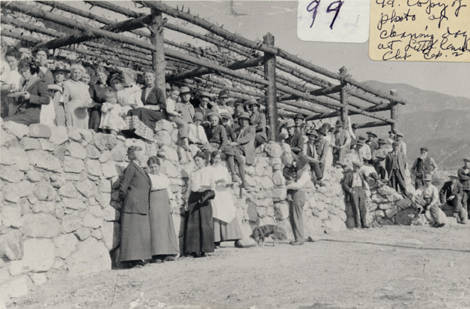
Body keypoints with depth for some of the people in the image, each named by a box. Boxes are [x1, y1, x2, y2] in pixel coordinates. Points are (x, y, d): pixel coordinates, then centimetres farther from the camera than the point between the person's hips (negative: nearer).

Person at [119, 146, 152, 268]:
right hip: (132, 206, -9)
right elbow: (123, 187, -11)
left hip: (142, 207, 9)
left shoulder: (142, 170, 18)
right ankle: (131, 259, -7)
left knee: (142, 233, 7)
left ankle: (139, 258, 11)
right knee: (132, 232, -8)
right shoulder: (131, 167, -7)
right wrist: (125, 200, 0)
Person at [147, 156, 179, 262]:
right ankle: (157, 255, -12)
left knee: (167, 227, 1)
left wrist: (170, 204, 10)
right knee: (156, 227, -10)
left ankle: (169, 253, 4)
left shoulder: (164, 177, 17)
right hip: (154, 203, -5)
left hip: (165, 203, 5)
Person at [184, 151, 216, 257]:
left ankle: (203, 249, -3)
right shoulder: (193, 174, 19)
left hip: (204, 196, -4)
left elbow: (211, 185, 2)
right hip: (193, 198, 4)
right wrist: (187, 202, 11)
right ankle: (195, 249, 2)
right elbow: (189, 188, 17)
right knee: (193, 224, -1)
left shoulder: (208, 171, 9)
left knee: (204, 223, -6)